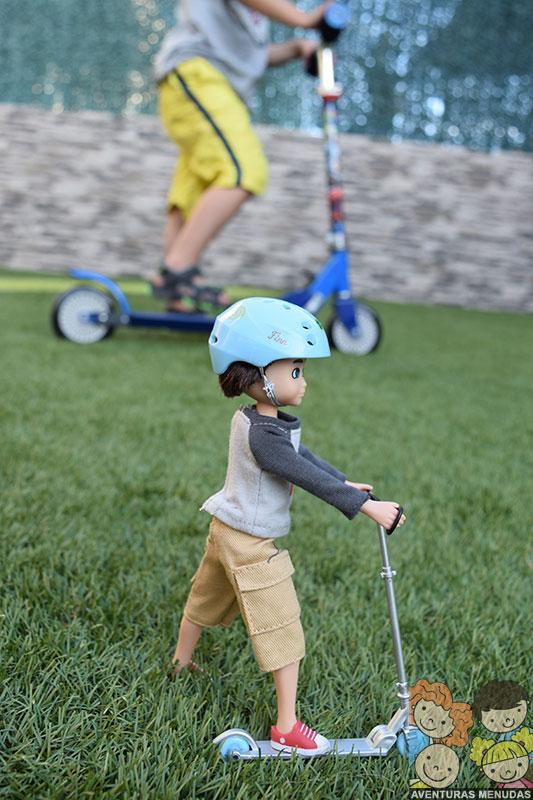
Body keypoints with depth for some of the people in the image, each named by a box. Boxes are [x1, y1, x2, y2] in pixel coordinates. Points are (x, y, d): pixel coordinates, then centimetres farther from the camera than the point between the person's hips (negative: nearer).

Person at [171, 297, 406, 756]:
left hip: (227, 533, 10)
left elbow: (303, 456, 13)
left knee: (205, 600, 29)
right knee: (282, 631, -1)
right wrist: (367, 506, -26)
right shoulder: (263, 434, -29)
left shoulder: (257, 420, 3)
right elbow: (309, 478, -30)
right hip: (251, 545, -10)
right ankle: (287, 728, 8)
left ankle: (182, 662, 53)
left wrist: (345, 482, 13)